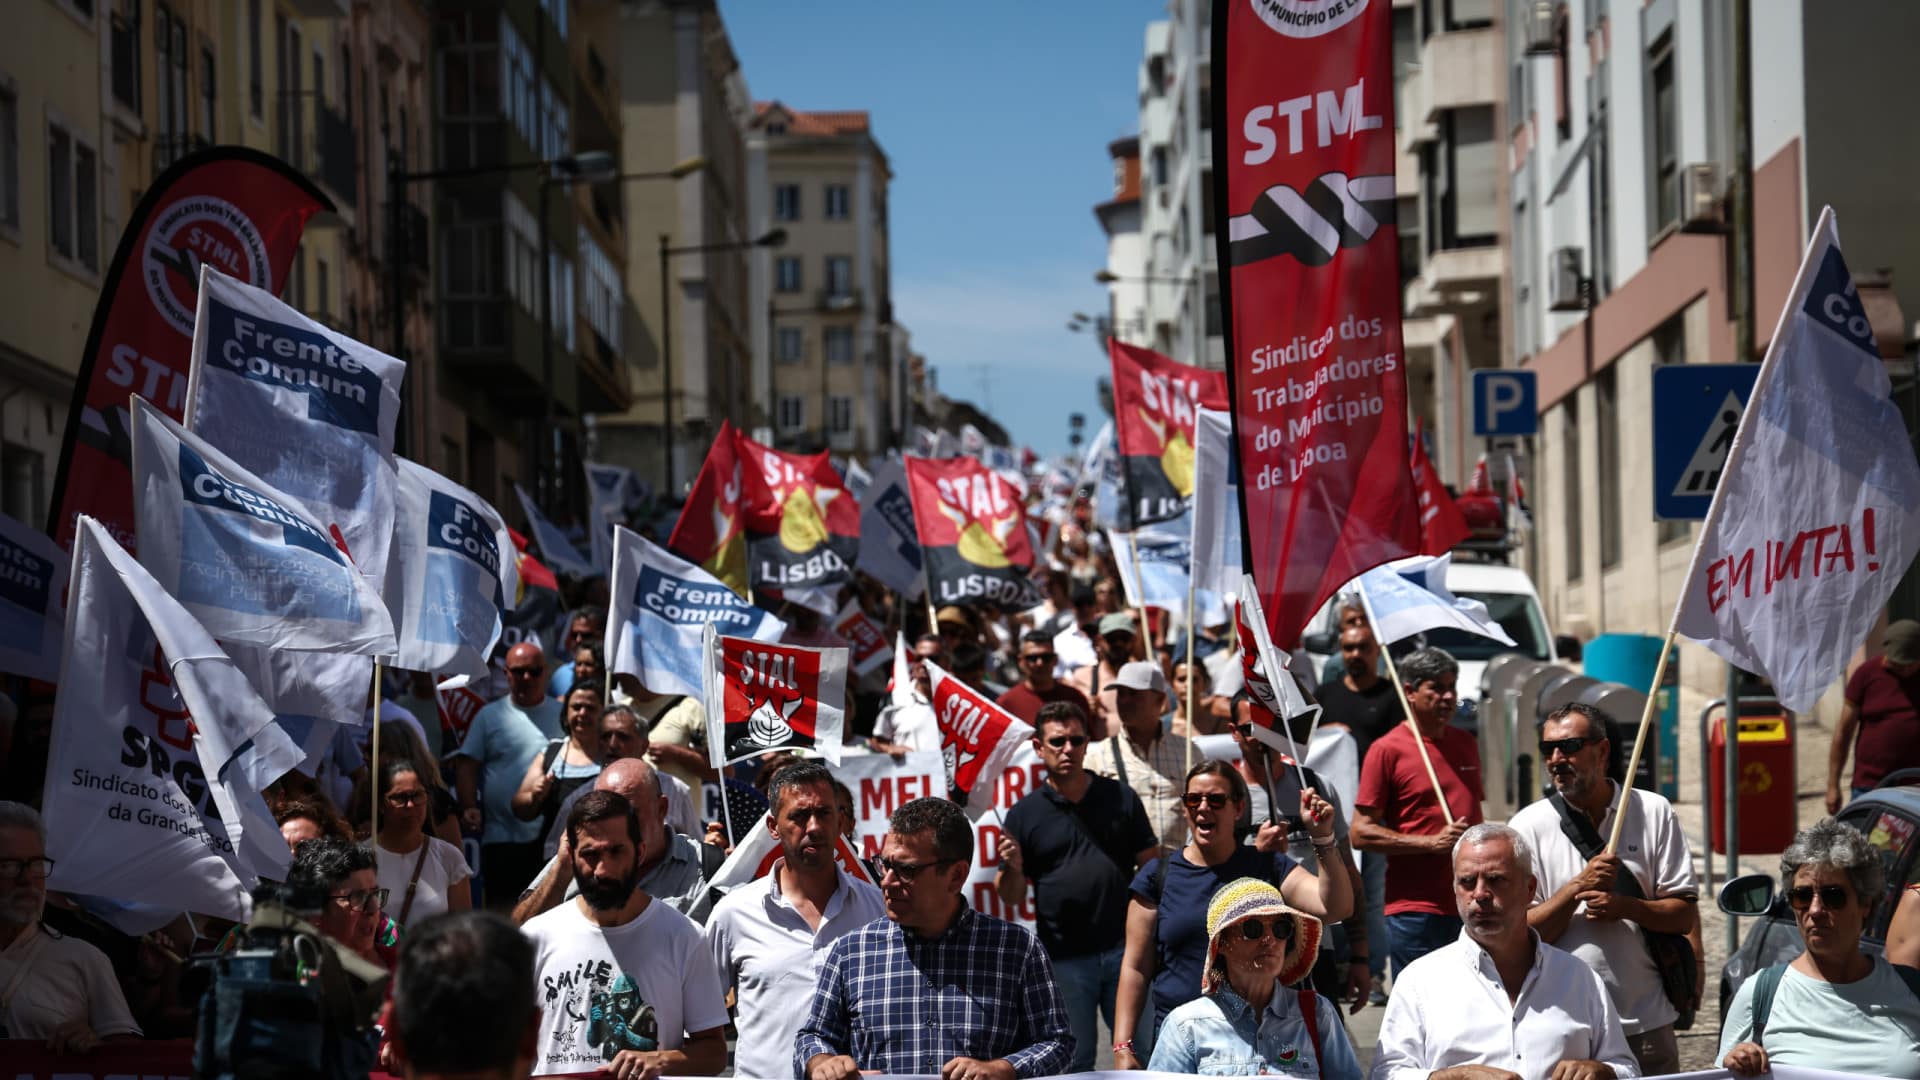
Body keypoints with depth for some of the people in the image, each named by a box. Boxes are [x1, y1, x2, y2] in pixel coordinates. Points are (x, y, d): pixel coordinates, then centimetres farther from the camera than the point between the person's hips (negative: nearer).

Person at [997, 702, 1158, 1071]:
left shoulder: (1120, 798, 7)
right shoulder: (1024, 814, 5)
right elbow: (1010, 897, 7)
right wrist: (1012, 868, -15)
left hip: (1124, 948, 1)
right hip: (1063, 956, 0)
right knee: (1073, 1060, 5)